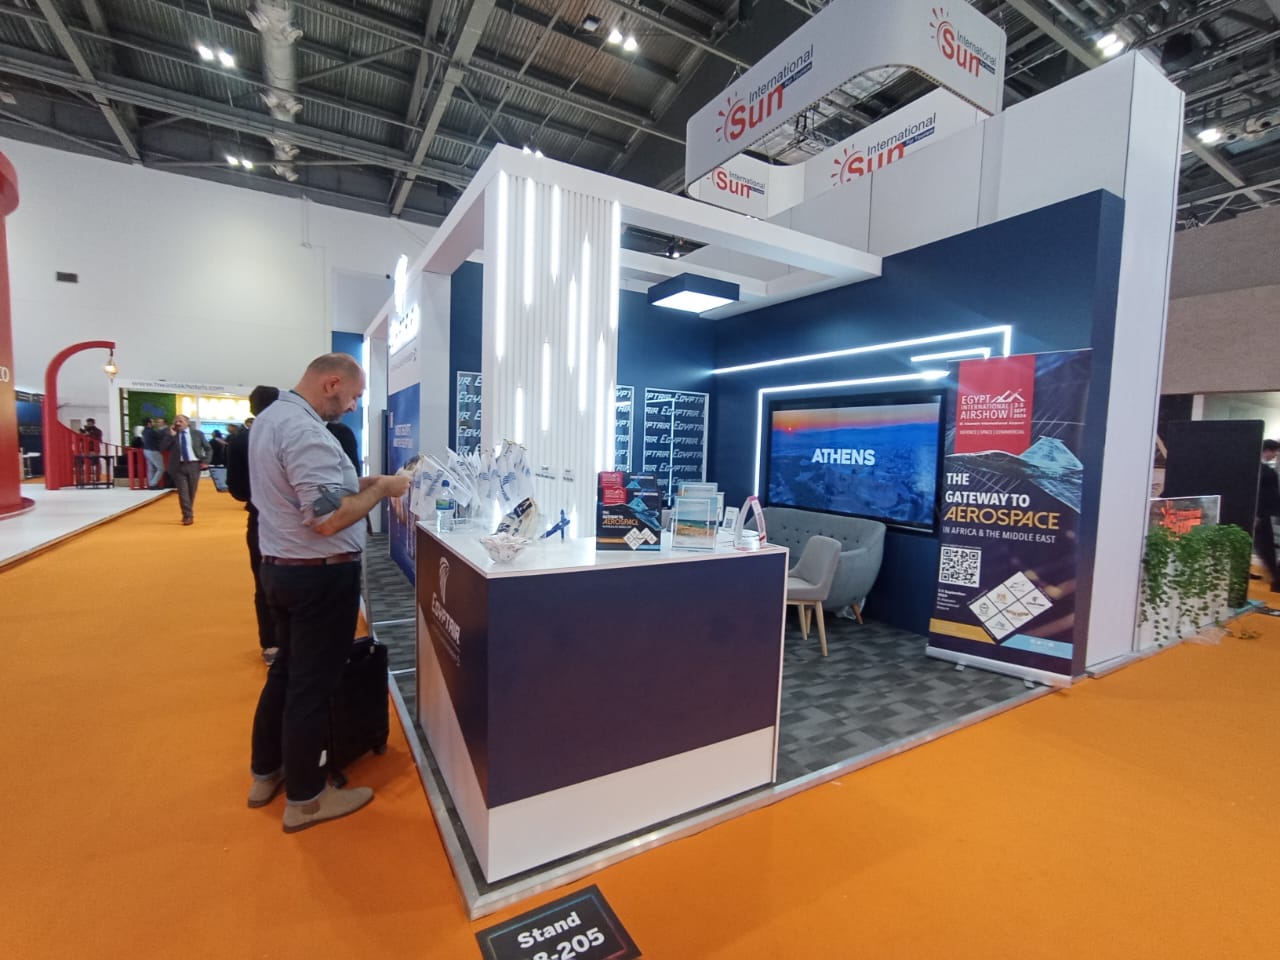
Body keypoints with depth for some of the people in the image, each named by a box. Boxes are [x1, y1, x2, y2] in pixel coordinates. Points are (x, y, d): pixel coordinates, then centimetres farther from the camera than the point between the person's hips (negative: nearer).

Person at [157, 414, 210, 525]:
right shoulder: (169, 434, 6)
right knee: (183, 492, -6)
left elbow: (208, 448, 10)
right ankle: (188, 516, -4)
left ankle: (188, 513, 27)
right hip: (178, 466, 0)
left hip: (194, 465, 1)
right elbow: (162, 448, -6)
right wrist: (171, 435, -11)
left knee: (192, 491, 9)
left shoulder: (197, 433, 6)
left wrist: (205, 461, -2)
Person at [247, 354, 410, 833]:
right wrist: (380, 489, -16)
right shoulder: (306, 431, -24)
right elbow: (328, 519, -29)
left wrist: (357, 483, 7)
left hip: (281, 567, 10)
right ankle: (304, 798, 23)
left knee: (285, 671, 22)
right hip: (320, 575, -10)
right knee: (313, 684, 5)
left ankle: (266, 772, 39)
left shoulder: (269, 418, 9)